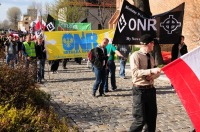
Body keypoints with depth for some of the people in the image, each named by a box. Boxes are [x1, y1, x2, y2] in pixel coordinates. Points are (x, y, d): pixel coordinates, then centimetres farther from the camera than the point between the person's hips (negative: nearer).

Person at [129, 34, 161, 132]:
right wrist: (151, 71, -30)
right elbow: (135, 72, -23)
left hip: (151, 89, 7)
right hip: (140, 90, -7)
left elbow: (156, 72, 16)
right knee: (141, 119, -5)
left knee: (152, 116, 14)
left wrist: (153, 75, -7)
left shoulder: (151, 57, 12)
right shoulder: (135, 56, -11)